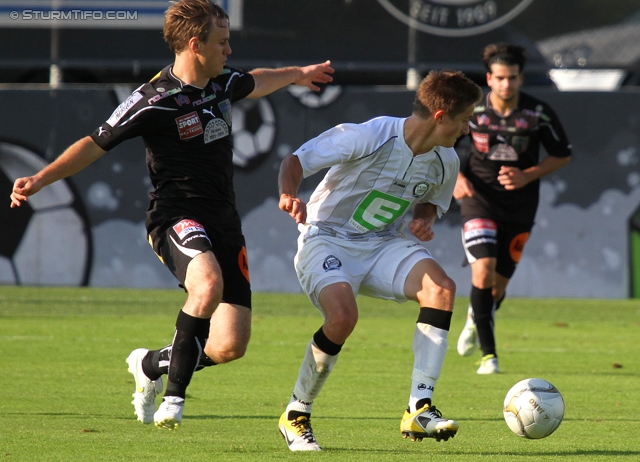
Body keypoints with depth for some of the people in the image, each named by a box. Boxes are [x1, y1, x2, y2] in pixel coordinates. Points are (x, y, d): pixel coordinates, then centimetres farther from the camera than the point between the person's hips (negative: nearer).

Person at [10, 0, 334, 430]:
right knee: (208, 283, -39)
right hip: (177, 215, -7)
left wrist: (298, 74, 51)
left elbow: (254, 83, 33)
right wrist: (40, 179, -18)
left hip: (223, 219, 7)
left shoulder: (222, 82, 8)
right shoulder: (154, 101, -13)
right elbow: (96, 143, -8)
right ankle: (174, 397, -22)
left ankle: (151, 364, 24)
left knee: (230, 345, -6)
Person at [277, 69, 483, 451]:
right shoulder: (369, 137, -21)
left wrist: (425, 220, -3)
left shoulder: (446, 162, -2)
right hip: (327, 240, -6)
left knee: (442, 287, -22)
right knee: (343, 315, -32)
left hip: (383, 245, 6)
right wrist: (289, 195, -36)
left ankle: (420, 409, -23)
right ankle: (296, 415, -8)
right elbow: (297, 161, -15)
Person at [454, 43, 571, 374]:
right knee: (484, 268, -21)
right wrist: (456, 177, -10)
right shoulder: (471, 110, -9)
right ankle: (488, 354, -15)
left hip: (519, 204, 1)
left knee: (498, 283, 6)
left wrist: (527, 176, -13)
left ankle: (476, 320, 43)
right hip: (479, 199, -1)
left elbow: (562, 155, 2)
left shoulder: (539, 113, -9)